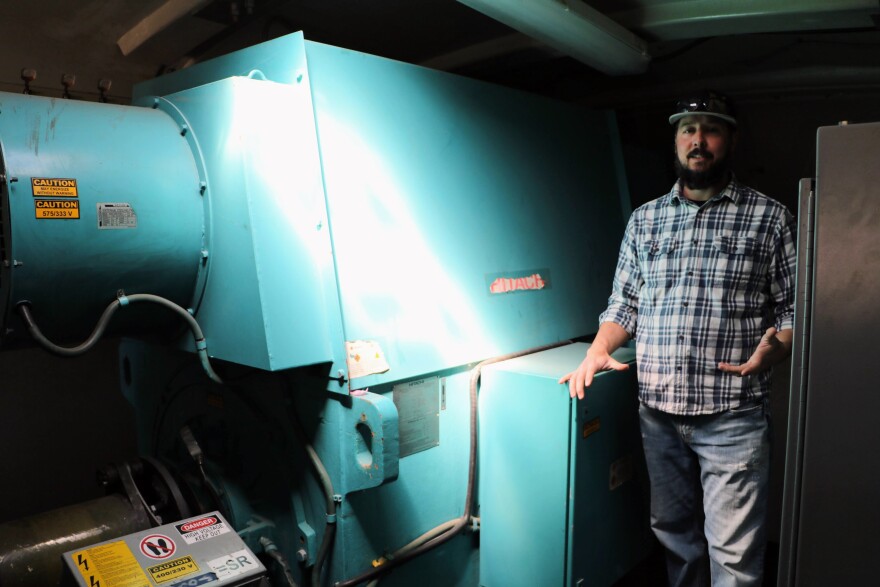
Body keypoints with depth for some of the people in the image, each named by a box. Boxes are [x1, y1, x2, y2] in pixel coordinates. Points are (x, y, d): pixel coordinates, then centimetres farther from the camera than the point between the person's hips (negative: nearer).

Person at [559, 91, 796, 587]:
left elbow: (793, 309, 0)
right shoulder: (645, 219, 11)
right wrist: (599, 351, -4)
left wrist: (773, 351, -20)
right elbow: (624, 304, 13)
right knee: (673, 532, 18)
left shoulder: (769, 217, 1)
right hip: (658, 411, 4)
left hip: (732, 415, -3)